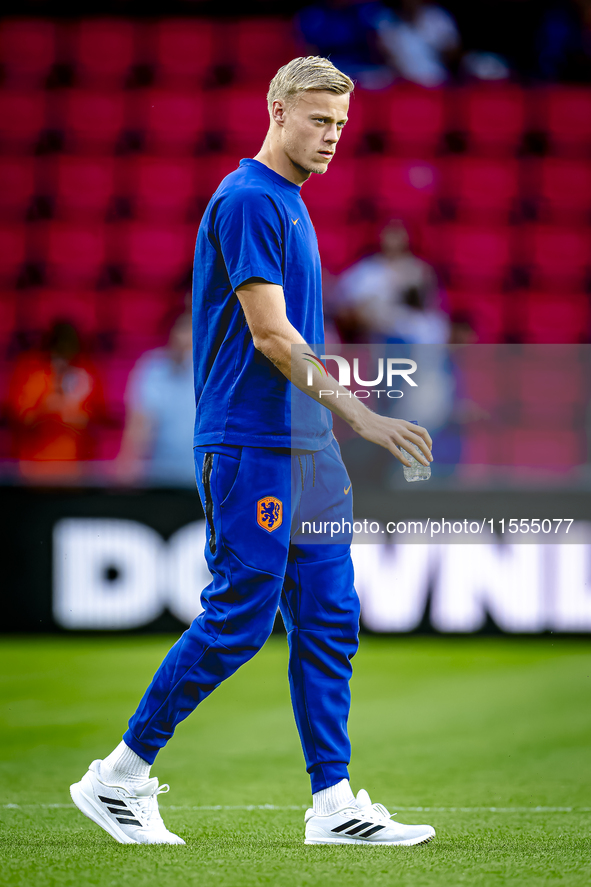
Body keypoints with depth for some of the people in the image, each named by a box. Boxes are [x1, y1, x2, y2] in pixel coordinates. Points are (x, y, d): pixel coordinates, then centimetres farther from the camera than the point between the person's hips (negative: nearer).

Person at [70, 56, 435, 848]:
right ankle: (120, 777, 4)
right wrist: (359, 414, -18)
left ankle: (335, 804, 7)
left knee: (329, 622, 6)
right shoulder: (248, 200, -13)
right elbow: (270, 336, -18)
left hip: (305, 452, 9)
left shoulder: (290, 204, 17)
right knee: (237, 621, -7)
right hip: (251, 448, -9)